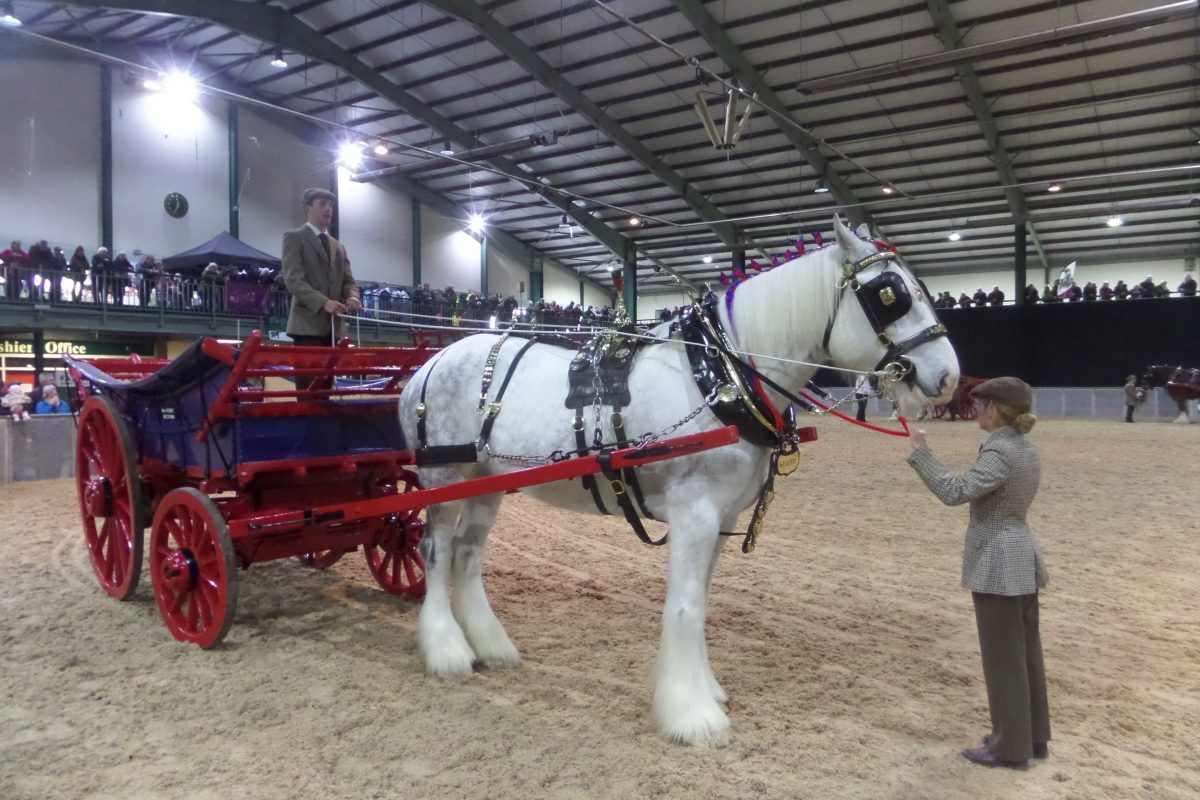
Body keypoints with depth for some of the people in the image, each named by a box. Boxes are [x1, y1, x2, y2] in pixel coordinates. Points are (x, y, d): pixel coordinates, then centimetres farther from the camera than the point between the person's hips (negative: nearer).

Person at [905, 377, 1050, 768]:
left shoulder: (999, 453, -22)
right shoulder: (1026, 449, 8)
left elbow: (955, 492, -28)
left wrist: (921, 452, -23)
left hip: (997, 562, -10)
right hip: (1022, 558, 10)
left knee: (1003, 658, 3)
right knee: (1026, 652, 19)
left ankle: (1011, 747, 16)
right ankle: (1034, 737, 32)